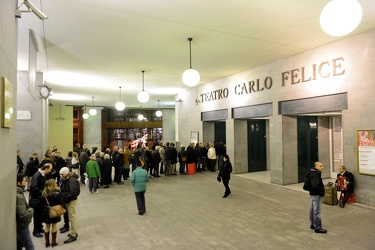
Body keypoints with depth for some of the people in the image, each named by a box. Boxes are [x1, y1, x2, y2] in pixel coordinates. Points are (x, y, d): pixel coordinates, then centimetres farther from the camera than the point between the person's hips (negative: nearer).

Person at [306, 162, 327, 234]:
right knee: (317, 211, -5)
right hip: (316, 195, -11)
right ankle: (318, 228, 1)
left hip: (313, 194, 11)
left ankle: (312, 224, 31)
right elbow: (315, 186, -30)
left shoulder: (314, 173, 11)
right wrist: (321, 190, -14)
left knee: (313, 209, 19)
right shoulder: (315, 174, -21)